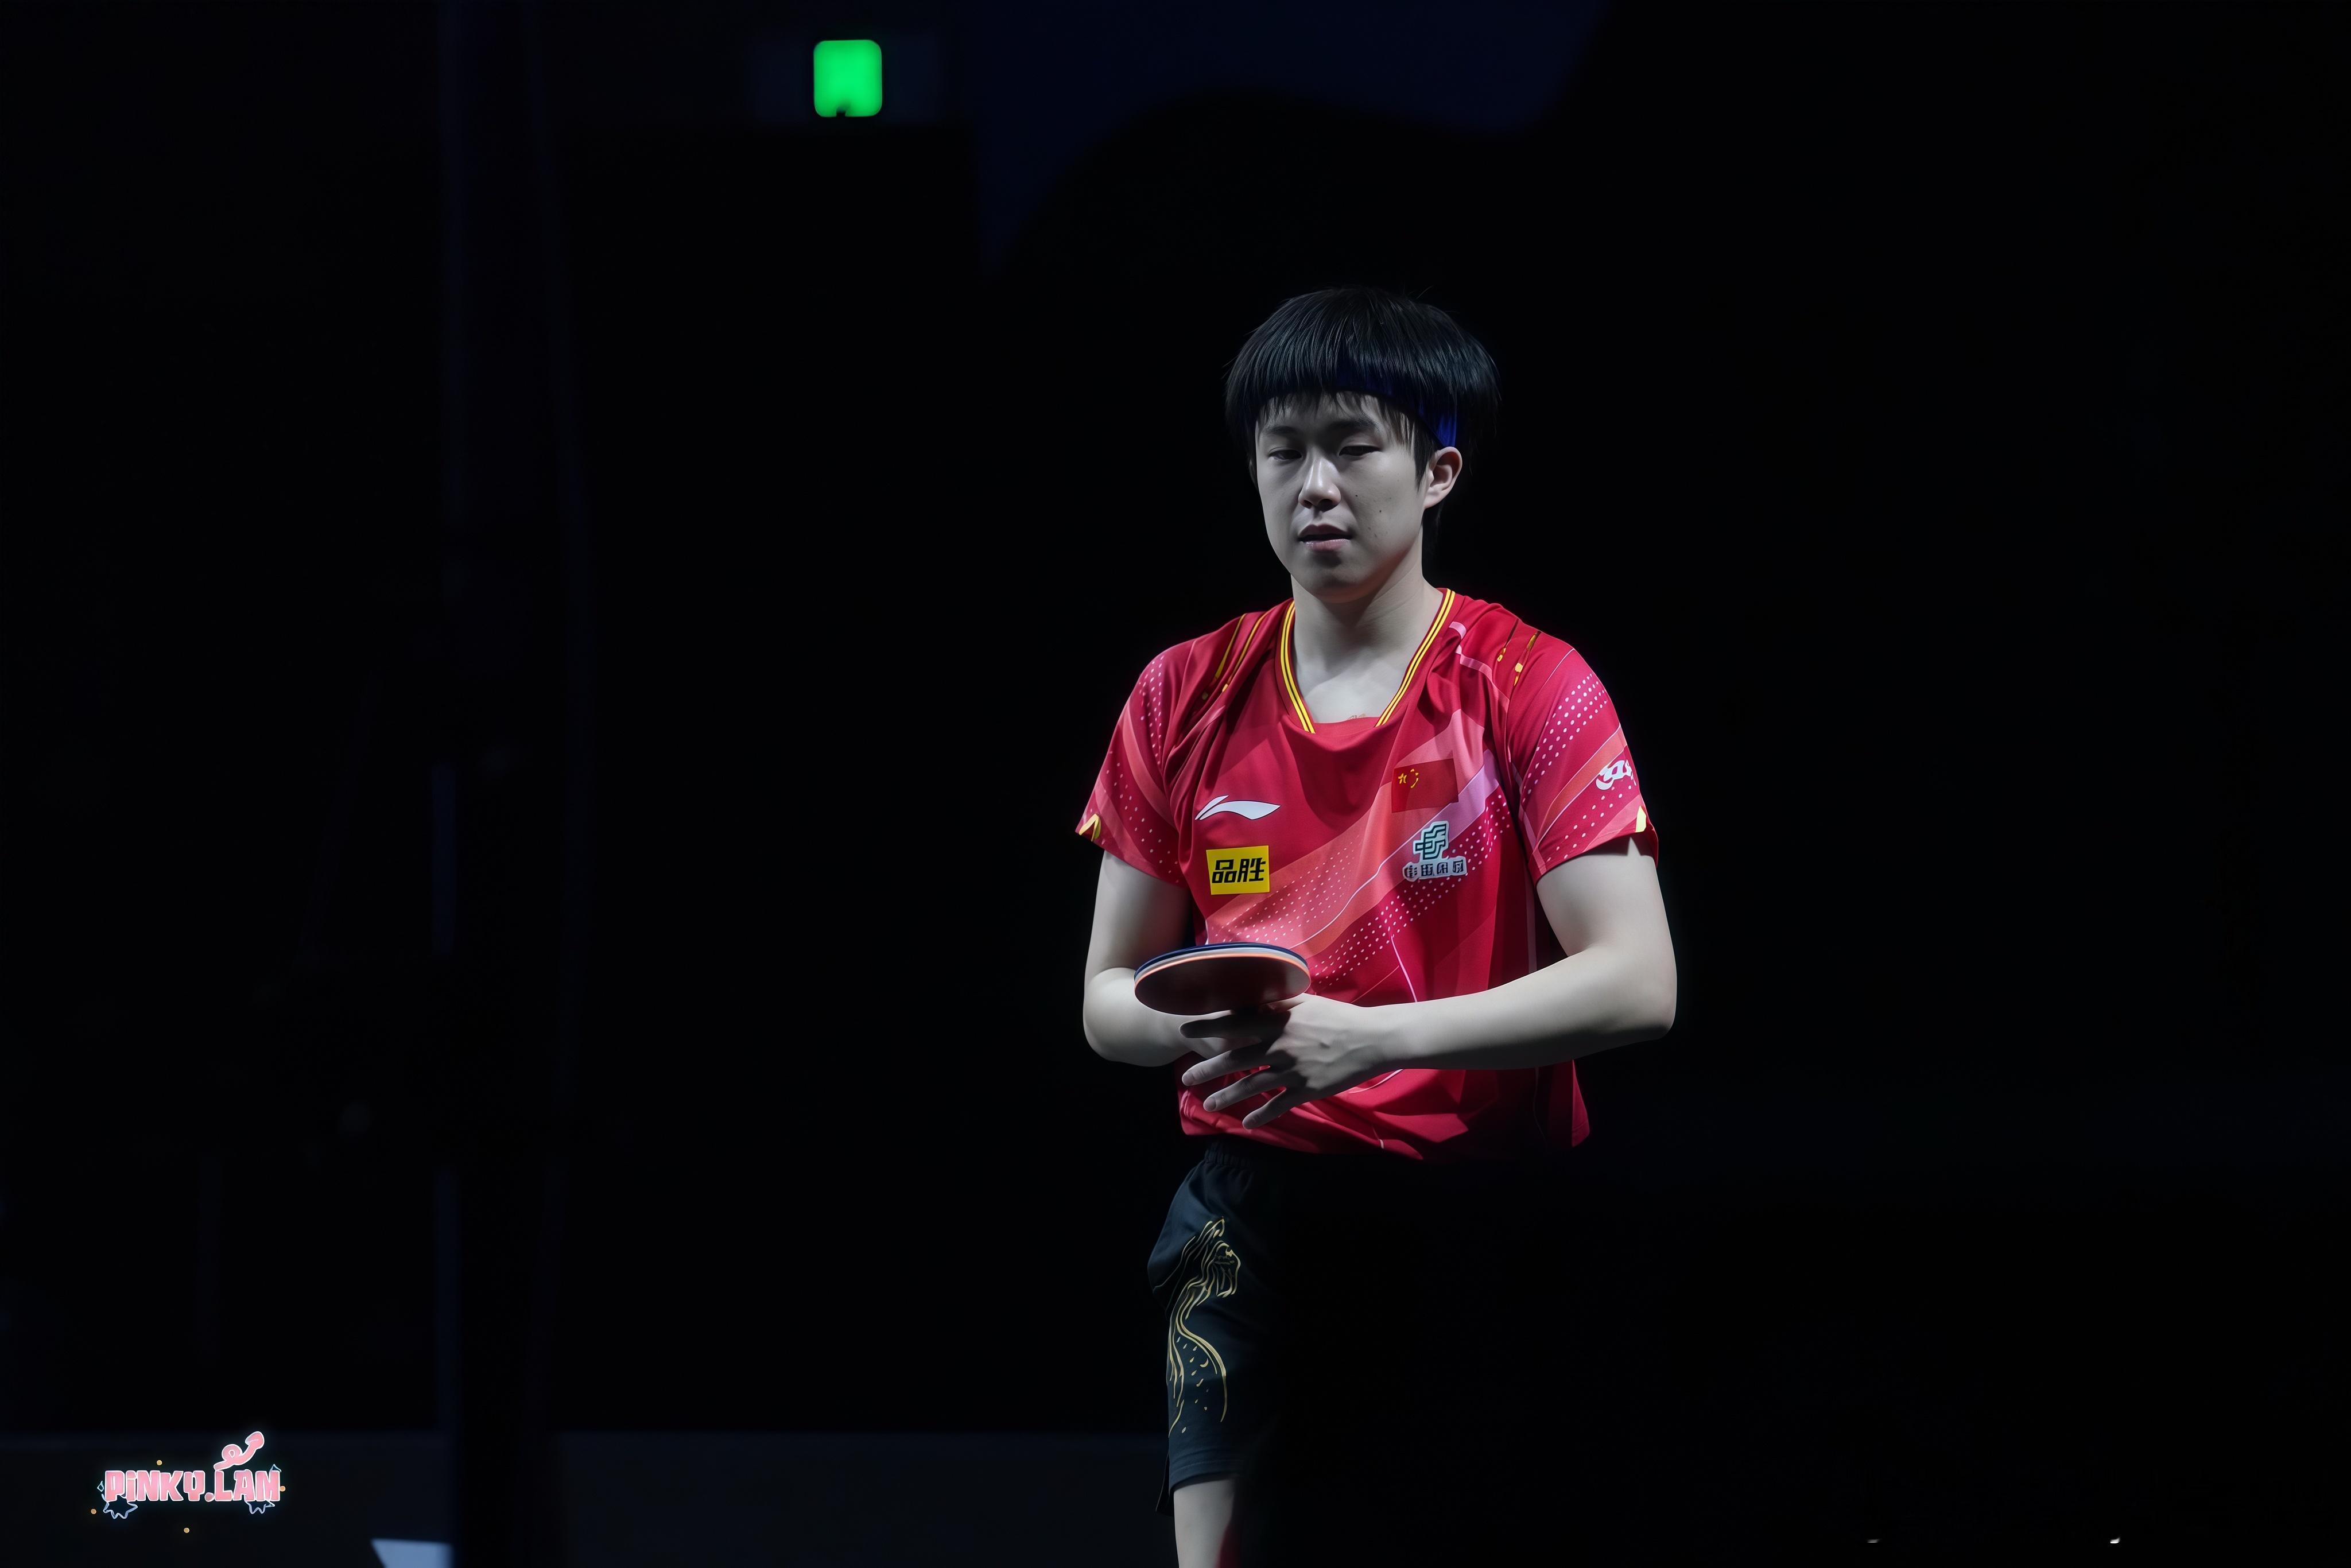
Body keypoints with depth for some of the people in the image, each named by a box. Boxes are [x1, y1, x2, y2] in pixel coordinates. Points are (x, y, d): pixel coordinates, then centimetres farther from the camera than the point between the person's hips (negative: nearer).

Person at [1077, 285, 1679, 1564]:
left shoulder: (1527, 687, -4)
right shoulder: (1185, 699, 7)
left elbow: (1636, 983, -13)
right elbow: (1108, 997, 11)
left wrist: (1375, 1036, -24)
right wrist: (1196, 1026, -14)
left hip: (1474, 1212, -2)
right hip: (1254, 1207, 2)